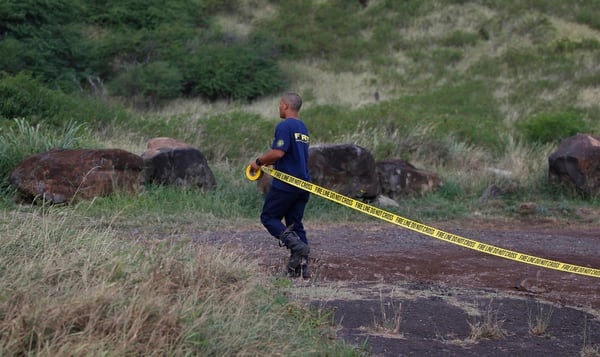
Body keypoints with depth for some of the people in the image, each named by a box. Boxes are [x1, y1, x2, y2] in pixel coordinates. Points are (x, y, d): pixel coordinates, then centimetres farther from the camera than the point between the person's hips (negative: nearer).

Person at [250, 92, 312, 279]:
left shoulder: (285, 126, -13)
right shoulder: (303, 128, 17)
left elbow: (278, 152, -23)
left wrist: (259, 162, -8)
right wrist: (266, 162, 21)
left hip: (285, 184, -8)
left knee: (269, 217, 4)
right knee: (295, 223, 11)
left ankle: (296, 244, -17)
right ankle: (301, 266, 3)